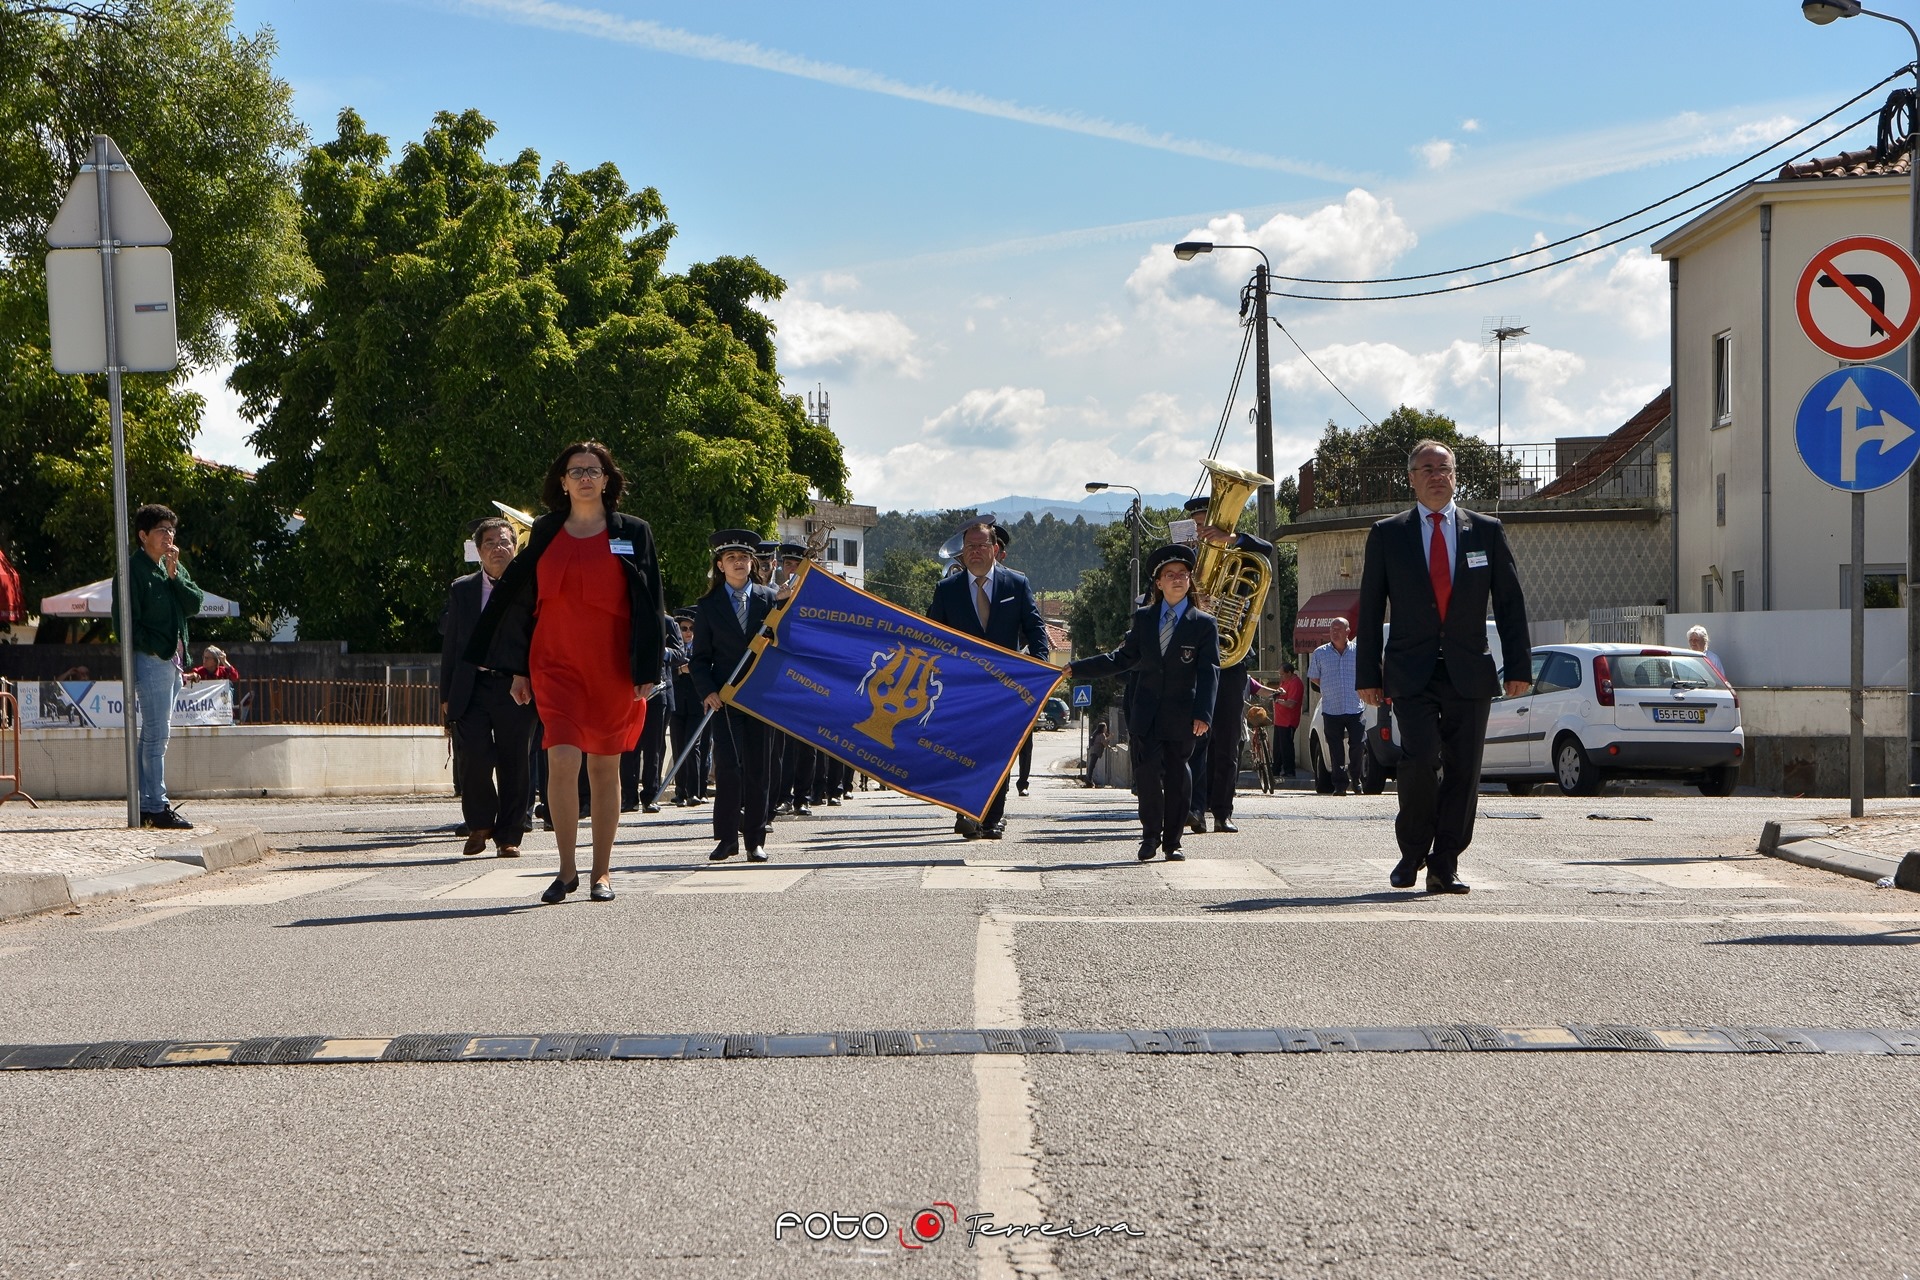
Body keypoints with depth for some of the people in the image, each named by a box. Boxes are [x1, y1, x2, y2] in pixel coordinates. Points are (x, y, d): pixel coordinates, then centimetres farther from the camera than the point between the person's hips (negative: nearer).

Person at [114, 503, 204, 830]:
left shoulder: (174, 568, 17)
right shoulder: (133, 570, -7)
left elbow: (195, 604, 6)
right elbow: (125, 619, -12)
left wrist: (174, 575, -6)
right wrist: (156, 647, -14)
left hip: (172, 659, 8)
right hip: (149, 659, -8)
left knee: (155, 734, 11)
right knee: (157, 734, -11)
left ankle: (146, 805, 15)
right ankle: (157, 807, -11)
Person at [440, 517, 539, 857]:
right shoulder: (461, 590, 13)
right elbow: (449, 643, 13)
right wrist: (446, 696, 7)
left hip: (515, 688, -1)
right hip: (471, 688, 1)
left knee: (515, 765, 1)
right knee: (472, 758, -9)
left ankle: (509, 836, 12)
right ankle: (479, 825, 12)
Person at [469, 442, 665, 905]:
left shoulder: (632, 533, 5)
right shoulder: (545, 533, 9)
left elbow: (649, 604, 3)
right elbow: (520, 599, 12)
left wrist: (646, 671, -5)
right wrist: (519, 669, 8)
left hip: (612, 666, 0)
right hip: (556, 665, 0)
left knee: (604, 767, 4)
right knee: (563, 759, -15)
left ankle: (602, 872, 14)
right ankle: (567, 870, -5)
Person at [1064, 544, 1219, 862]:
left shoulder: (1203, 624, 2)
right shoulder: (1143, 618, 11)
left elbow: (1208, 672, -4)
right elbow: (1123, 658, 16)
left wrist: (1202, 714, -16)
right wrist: (1077, 668, 11)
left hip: (1182, 716, -2)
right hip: (1146, 714, 2)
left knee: (1177, 778, 3)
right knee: (1148, 773, -8)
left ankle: (1172, 842, 13)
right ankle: (1150, 835, 8)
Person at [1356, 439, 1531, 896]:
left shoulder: (1486, 531, 10)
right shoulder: (1387, 534, 7)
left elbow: (1510, 601, 9)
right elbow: (1370, 608, 7)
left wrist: (1518, 666, 2)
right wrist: (1368, 674, 2)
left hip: (1469, 673, 2)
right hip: (1411, 673, -2)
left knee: (1463, 769, -1)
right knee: (1421, 758, -17)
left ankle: (1444, 867, 7)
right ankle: (1412, 853, 5)